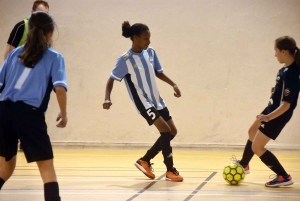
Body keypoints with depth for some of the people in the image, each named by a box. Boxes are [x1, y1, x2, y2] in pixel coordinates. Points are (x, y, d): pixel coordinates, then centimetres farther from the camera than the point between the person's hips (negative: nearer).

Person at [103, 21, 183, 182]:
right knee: (166, 131, -16)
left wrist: (173, 85, 3)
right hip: (144, 102, -7)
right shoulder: (125, 60, -17)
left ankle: (145, 161, 20)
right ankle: (170, 170, -2)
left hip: (157, 100, 7)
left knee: (172, 131, 8)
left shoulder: (150, 53, 0)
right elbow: (111, 80, -11)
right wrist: (107, 99, -25)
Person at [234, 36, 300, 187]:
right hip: (272, 109, 10)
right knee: (252, 132, 28)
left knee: (257, 147, -3)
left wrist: (268, 117, -43)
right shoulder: (288, 68, -6)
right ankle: (244, 165, 51)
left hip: (278, 115, -10)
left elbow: (286, 104, -33)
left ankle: (284, 177, 4)